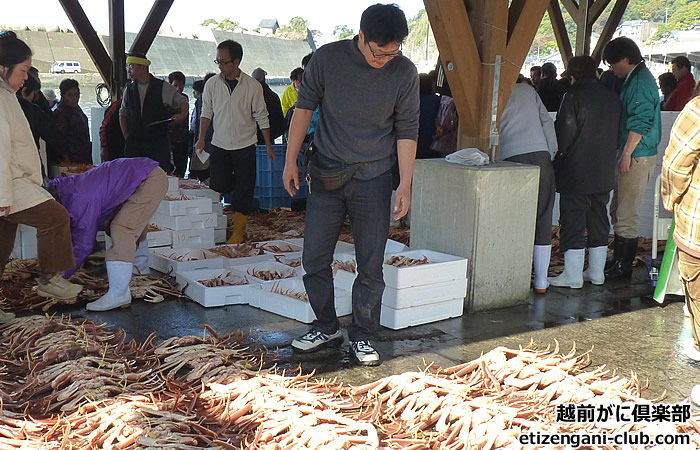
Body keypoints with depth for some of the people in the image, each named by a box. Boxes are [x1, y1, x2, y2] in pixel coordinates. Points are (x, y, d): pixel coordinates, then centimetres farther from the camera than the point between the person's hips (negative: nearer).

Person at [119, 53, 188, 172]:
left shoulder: (163, 88, -2)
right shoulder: (129, 90, 10)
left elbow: (182, 102, 6)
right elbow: (123, 114, 20)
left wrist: (182, 115, -14)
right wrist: (126, 135, 9)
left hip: (158, 144, -3)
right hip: (134, 143, 3)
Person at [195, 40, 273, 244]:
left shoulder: (252, 86, -8)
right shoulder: (212, 84, -1)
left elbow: (261, 117, -2)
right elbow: (207, 112, 7)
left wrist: (268, 145, -1)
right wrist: (202, 138, -1)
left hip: (245, 145, -2)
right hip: (220, 145, 2)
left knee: (244, 191, 0)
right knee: (217, 186, -2)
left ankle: (238, 232, 10)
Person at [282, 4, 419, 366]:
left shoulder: (404, 72, -8)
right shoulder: (327, 58, -9)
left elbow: (407, 131, -1)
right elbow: (304, 107, 3)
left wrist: (405, 185, -5)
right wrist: (291, 160, 1)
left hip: (373, 178, -1)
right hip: (326, 174, 1)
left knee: (371, 265, 2)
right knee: (314, 258, 4)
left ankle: (361, 335, 17)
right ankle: (326, 327, 22)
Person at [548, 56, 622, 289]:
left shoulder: (573, 96, -13)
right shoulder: (612, 97, 8)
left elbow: (564, 133, -15)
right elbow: (617, 134, 13)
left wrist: (559, 158, -1)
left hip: (576, 173, -7)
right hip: (604, 173, 7)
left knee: (573, 221, -1)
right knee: (598, 220, 14)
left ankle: (573, 275, 0)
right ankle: (597, 272, 21)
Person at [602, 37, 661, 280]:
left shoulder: (641, 82, -15)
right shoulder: (634, 79, 16)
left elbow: (640, 122, -22)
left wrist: (627, 153, -19)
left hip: (637, 156, -11)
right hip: (630, 154, 11)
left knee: (626, 213, -5)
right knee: (618, 209, 17)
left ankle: (623, 266, 2)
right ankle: (619, 259, 27)